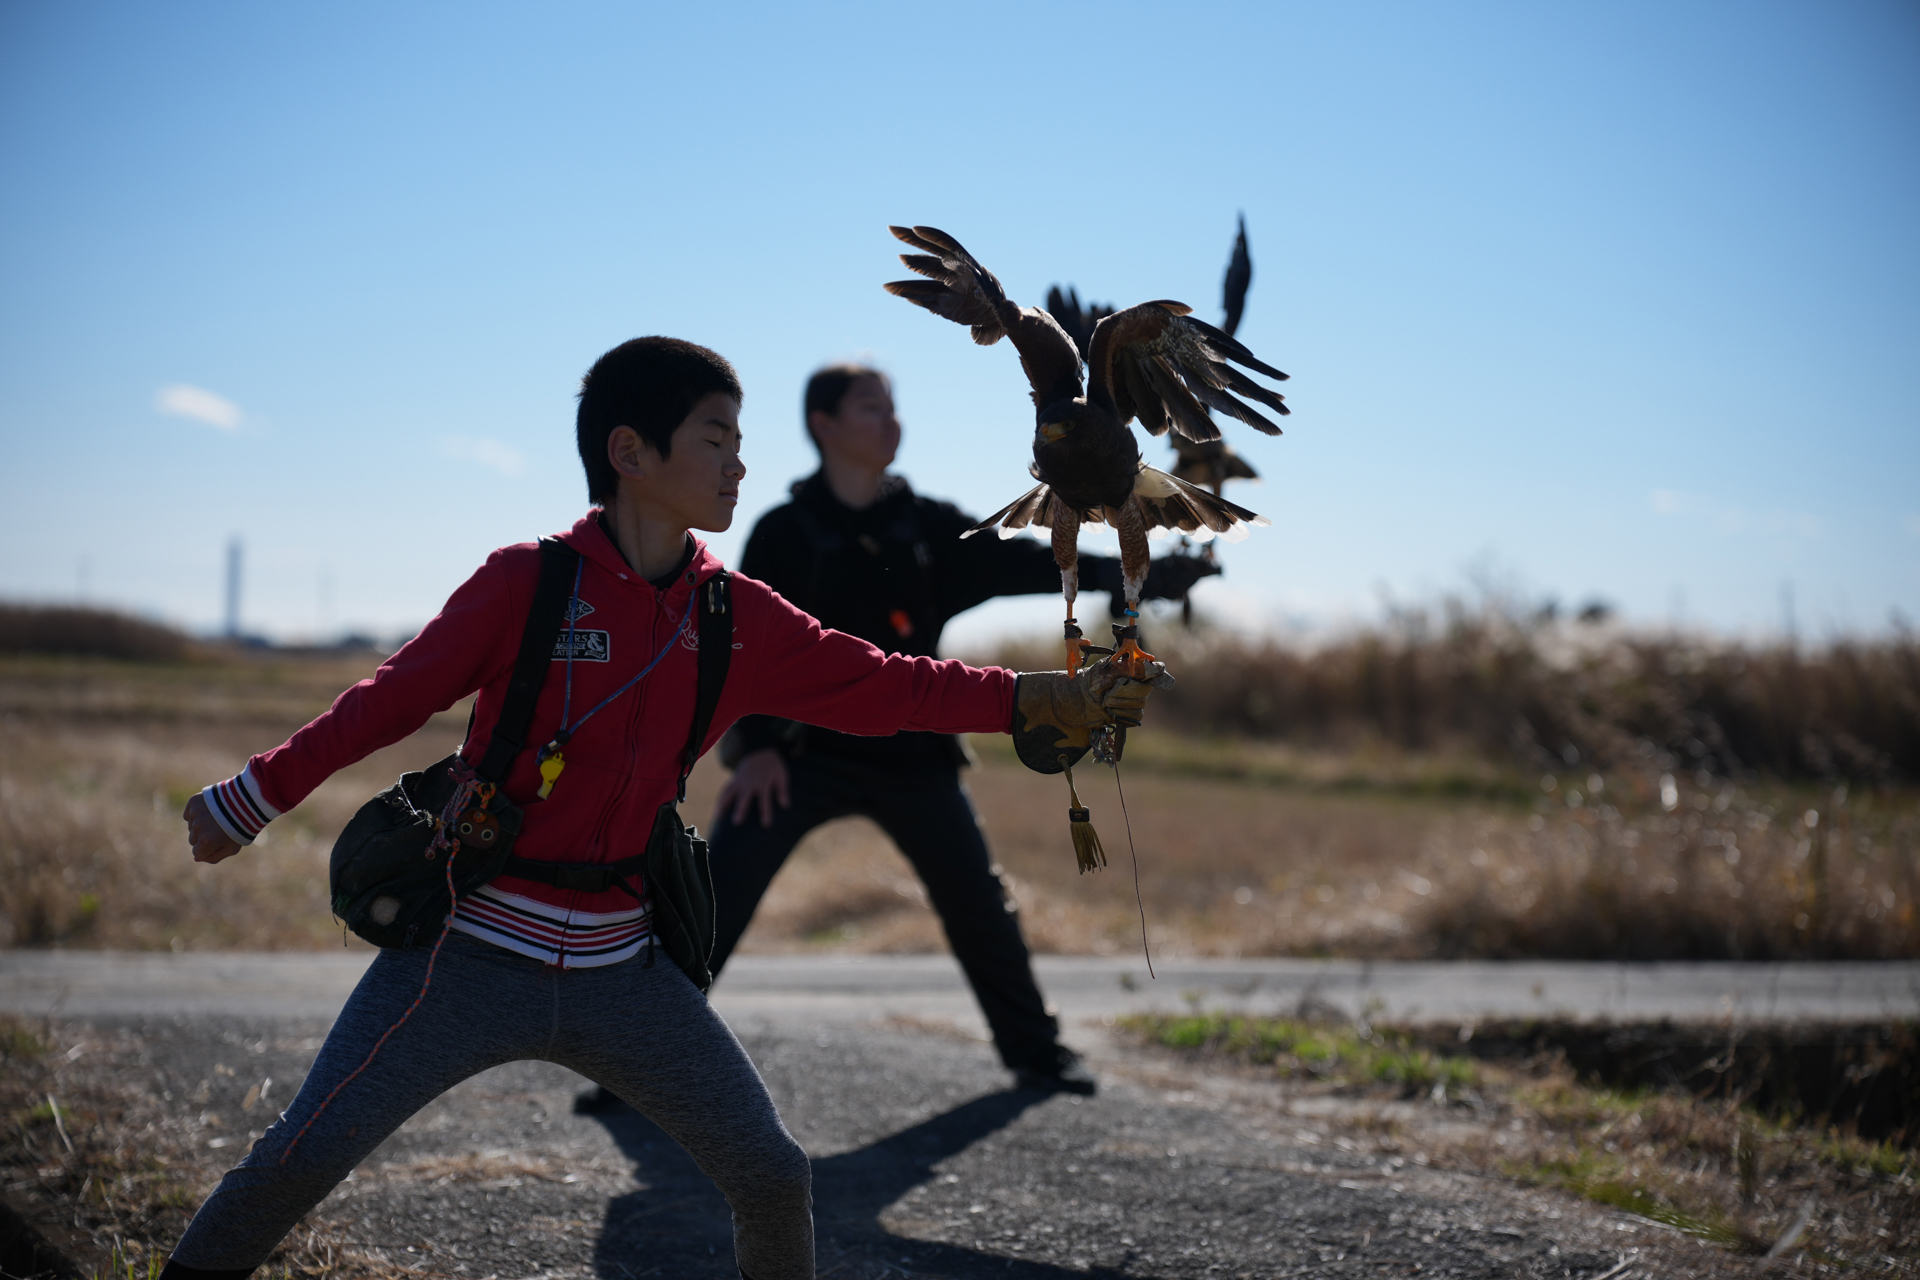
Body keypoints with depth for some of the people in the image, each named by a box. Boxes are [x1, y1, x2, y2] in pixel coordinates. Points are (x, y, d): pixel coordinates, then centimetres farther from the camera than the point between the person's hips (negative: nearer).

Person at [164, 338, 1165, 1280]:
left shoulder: (738, 620, 3)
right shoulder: (527, 584, -9)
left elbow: (879, 687, 5)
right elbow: (396, 698, -3)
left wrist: (1044, 700, -2)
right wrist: (249, 802, 2)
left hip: (619, 971, 4)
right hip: (471, 954, -4)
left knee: (772, 1176, 0)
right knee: (304, 1154, -10)